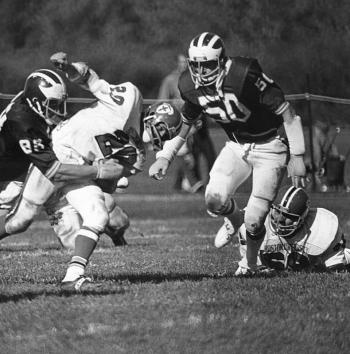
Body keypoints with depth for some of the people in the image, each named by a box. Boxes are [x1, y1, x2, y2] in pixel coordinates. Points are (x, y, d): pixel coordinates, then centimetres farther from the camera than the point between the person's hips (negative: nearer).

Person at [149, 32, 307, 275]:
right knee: (215, 200, -18)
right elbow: (184, 123, 11)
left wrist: (297, 157, -19)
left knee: (254, 221, -12)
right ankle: (235, 222, 17)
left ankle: (251, 266, 18)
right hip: (237, 146, 5)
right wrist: (165, 157, 3)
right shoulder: (191, 86, -10)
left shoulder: (244, 75, -29)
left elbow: (286, 113, -21)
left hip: (270, 147, -5)